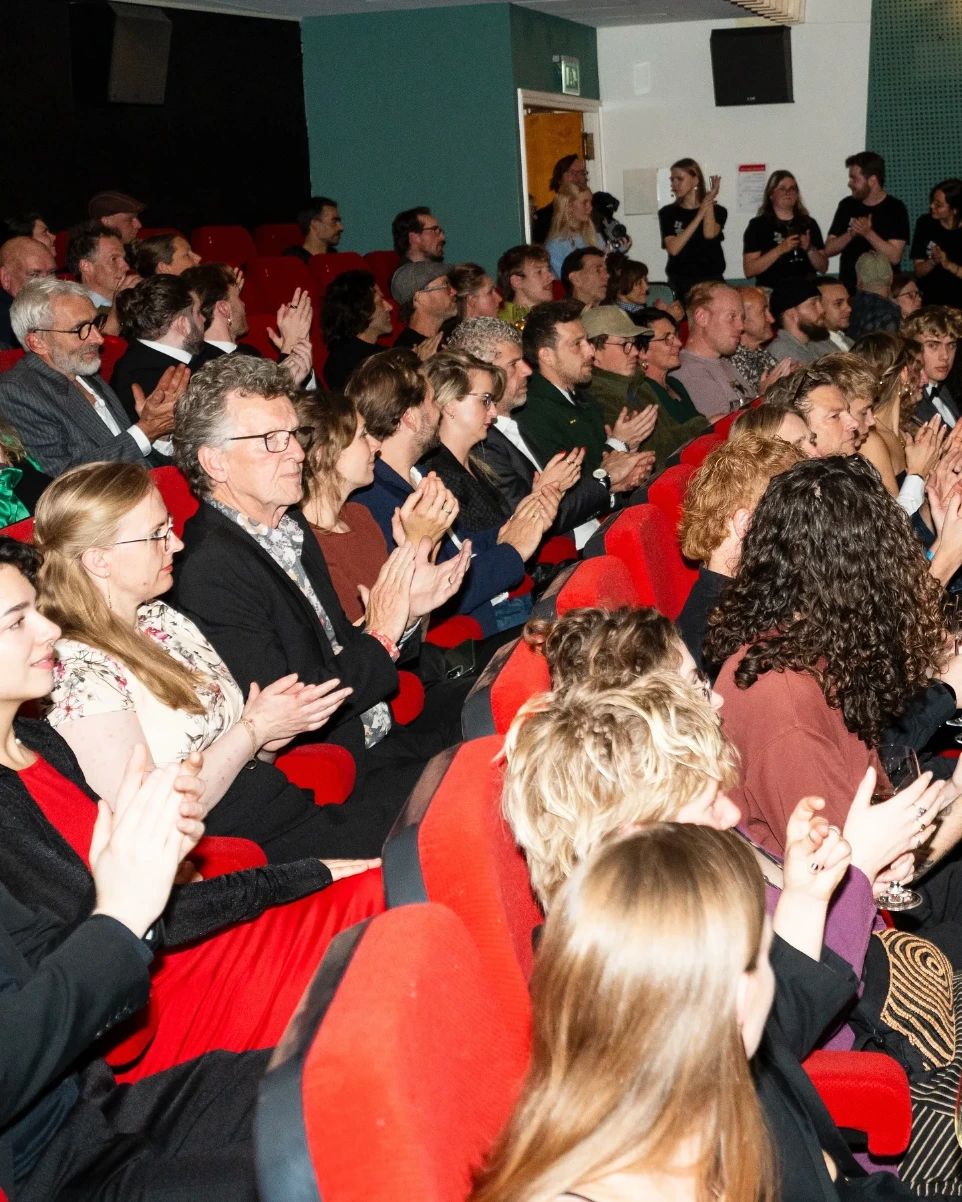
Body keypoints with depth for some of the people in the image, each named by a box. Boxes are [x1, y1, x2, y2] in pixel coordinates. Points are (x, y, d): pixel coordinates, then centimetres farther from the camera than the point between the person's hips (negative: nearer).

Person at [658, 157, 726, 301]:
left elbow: (710, 234, -15)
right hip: (681, 285, 0)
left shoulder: (717, 211, 7)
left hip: (712, 282, 0)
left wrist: (710, 199, -5)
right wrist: (699, 215, -10)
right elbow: (673, 248, -9)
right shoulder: (668, 213, 7)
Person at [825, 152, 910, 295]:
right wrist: (851, 234, -15)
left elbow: (894, 257, -14)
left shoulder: (895, 209, -6)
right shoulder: (847, 205, 5)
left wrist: (868, 233, -25)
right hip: (848, 289, 3)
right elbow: (828, 250, 2)